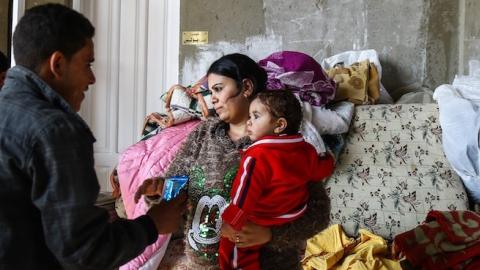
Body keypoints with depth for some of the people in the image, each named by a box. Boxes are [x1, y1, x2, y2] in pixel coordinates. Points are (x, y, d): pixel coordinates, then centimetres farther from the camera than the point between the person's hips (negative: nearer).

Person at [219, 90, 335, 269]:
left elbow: (243, 196, -24)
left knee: (230, 242, 9)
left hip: (263, 222, -7)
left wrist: (231, 224, -14)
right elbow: (321, 171, 14)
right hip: (295, 214, 7)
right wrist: (328, 159, 35)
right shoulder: (306, 150, -6)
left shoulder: (257, 157, -27)